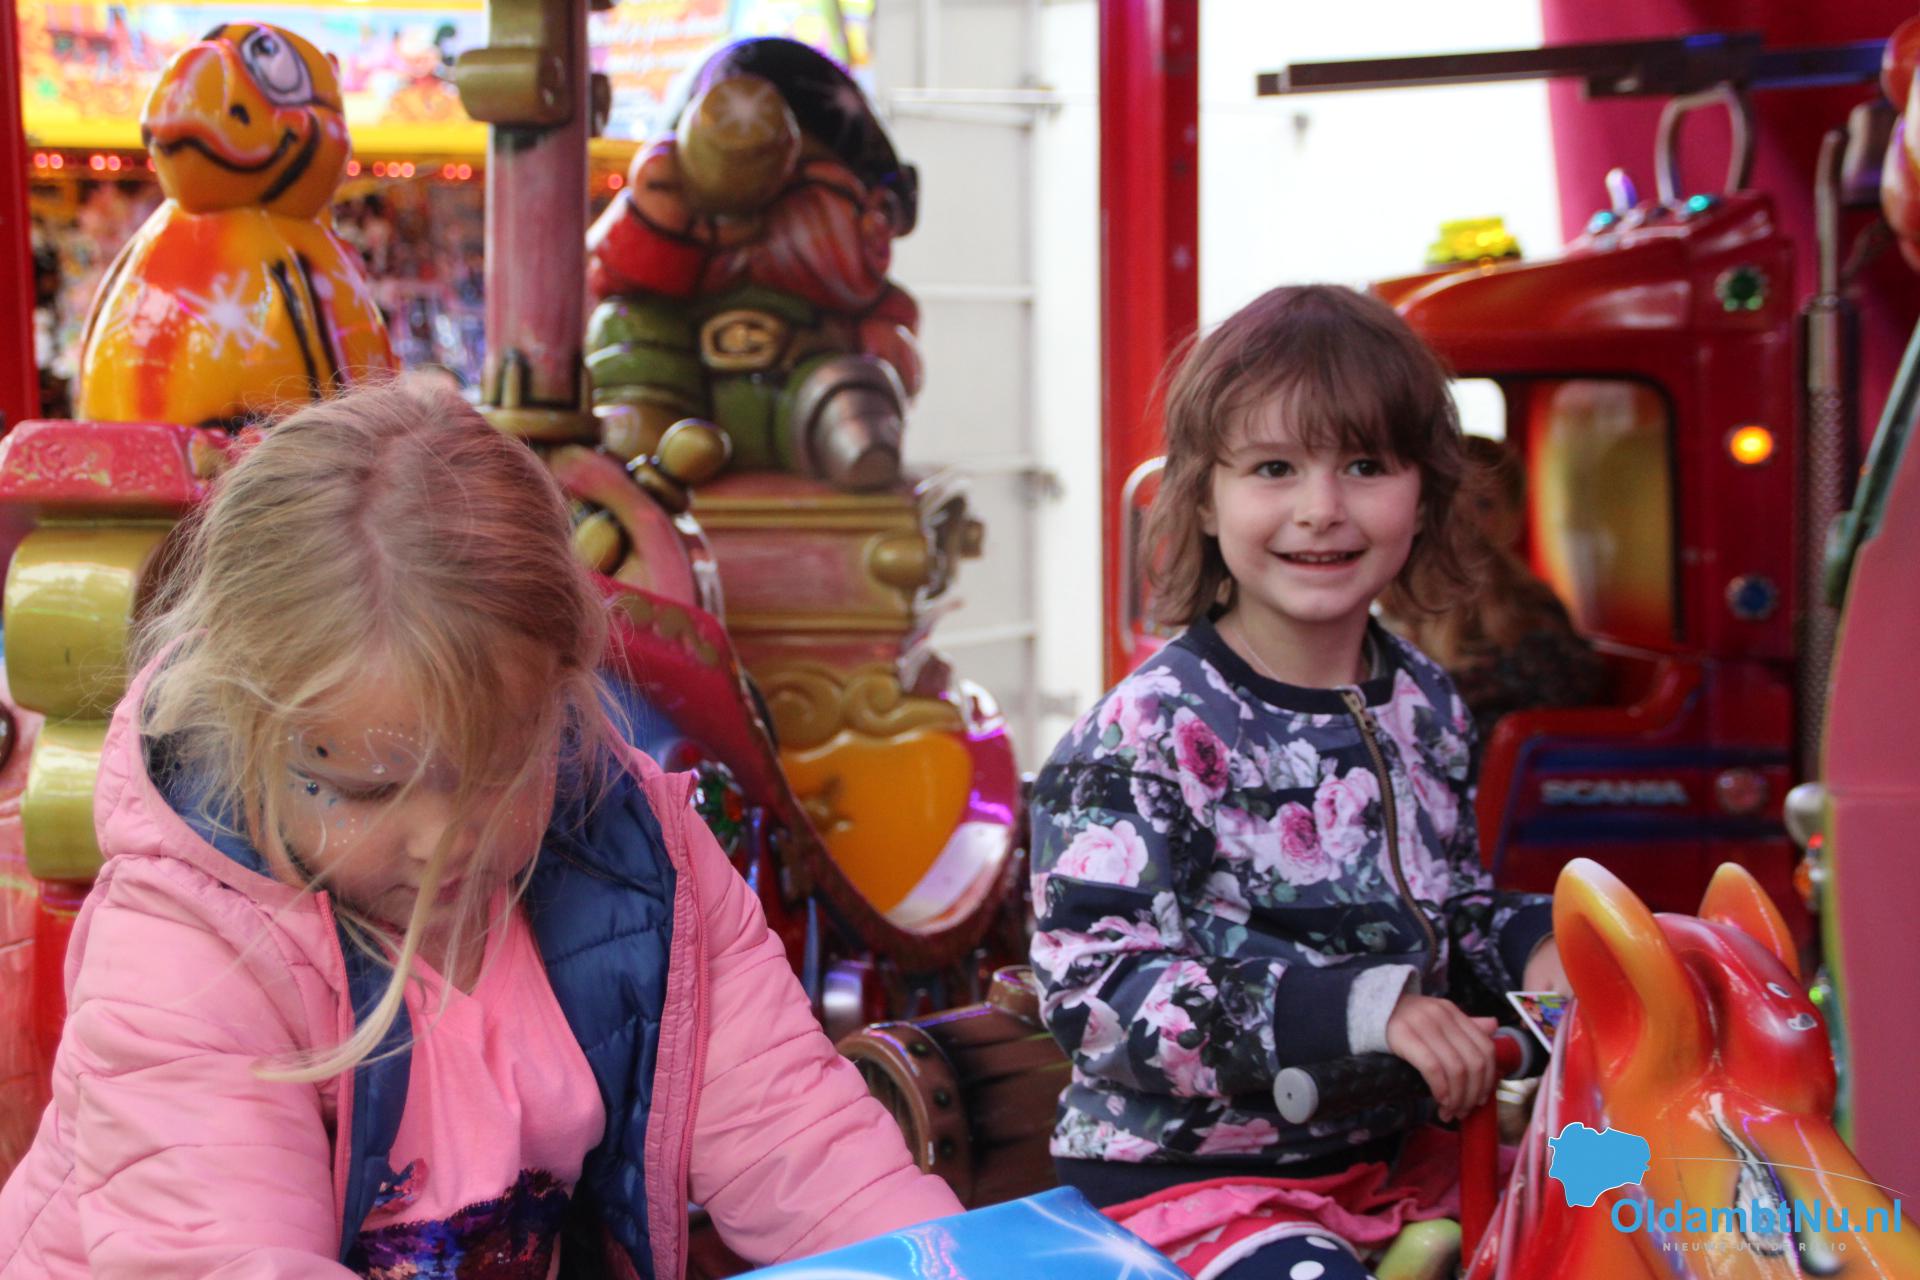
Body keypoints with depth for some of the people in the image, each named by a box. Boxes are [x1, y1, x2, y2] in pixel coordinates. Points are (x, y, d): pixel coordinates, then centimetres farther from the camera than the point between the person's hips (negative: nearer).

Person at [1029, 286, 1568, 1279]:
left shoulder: (1426, 706, 9)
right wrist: (1362, 1010, -29)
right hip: (1178, 1170, -7)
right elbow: (1092, 986, -22)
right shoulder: (1147, 733, -14)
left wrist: (1531, 946, 0)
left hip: (1380, 1150, 7)